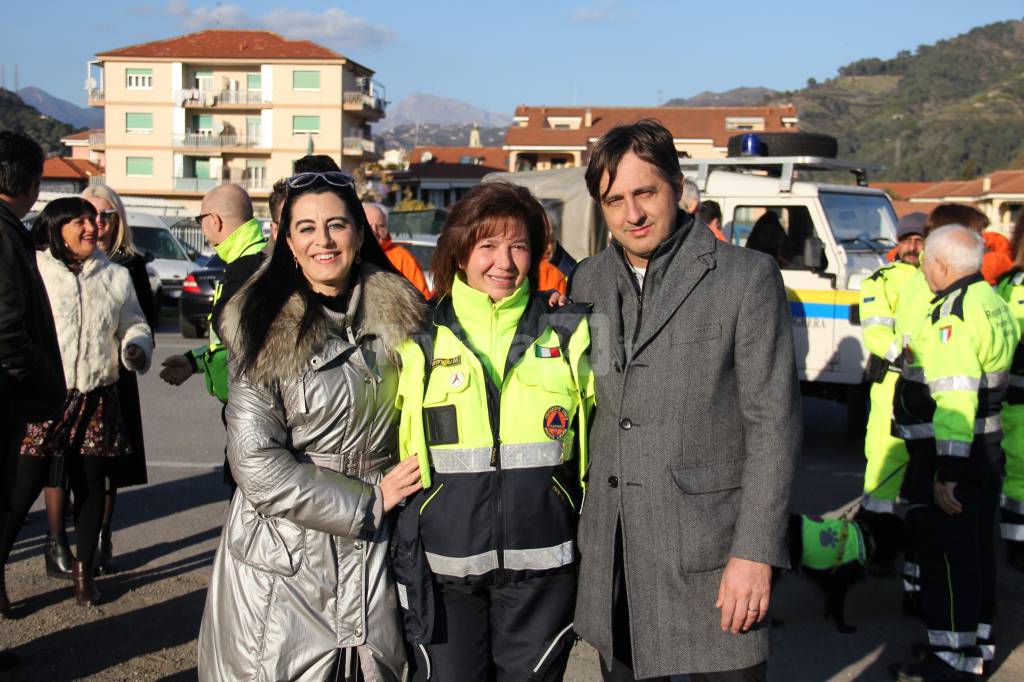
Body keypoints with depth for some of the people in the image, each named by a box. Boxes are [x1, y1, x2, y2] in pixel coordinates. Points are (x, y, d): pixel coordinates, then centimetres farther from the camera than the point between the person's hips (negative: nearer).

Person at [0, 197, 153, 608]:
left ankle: (84, 569, 26)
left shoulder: (115, 276, 10)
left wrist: (136, 347, -6)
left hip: (96, 401, 4)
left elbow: (135, 324, 16)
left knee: (91, 486, 11)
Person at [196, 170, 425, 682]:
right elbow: (256, 463, -14)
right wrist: (369, 500, -13)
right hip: (284, 559, -3)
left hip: (373, 553, 3)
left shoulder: (396, 314, 3)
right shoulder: (267, 332, -9)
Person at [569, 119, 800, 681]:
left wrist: (755, 551, -13)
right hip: (611, 549, 5)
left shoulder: (747, 277, -6)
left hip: (707, 547, -4)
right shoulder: (588, 281, 8)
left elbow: (773, 421, -9)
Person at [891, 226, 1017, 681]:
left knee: (945, 551, -3)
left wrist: (947, 469, -29)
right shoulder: (991, 302, 10)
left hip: (950, 452, -10)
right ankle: (978, 641, 30)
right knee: (977, 547, 18)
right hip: (986, 448, 10)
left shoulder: (953, 314, -21)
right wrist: (927, 357, 27)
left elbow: (955, 397, -28)